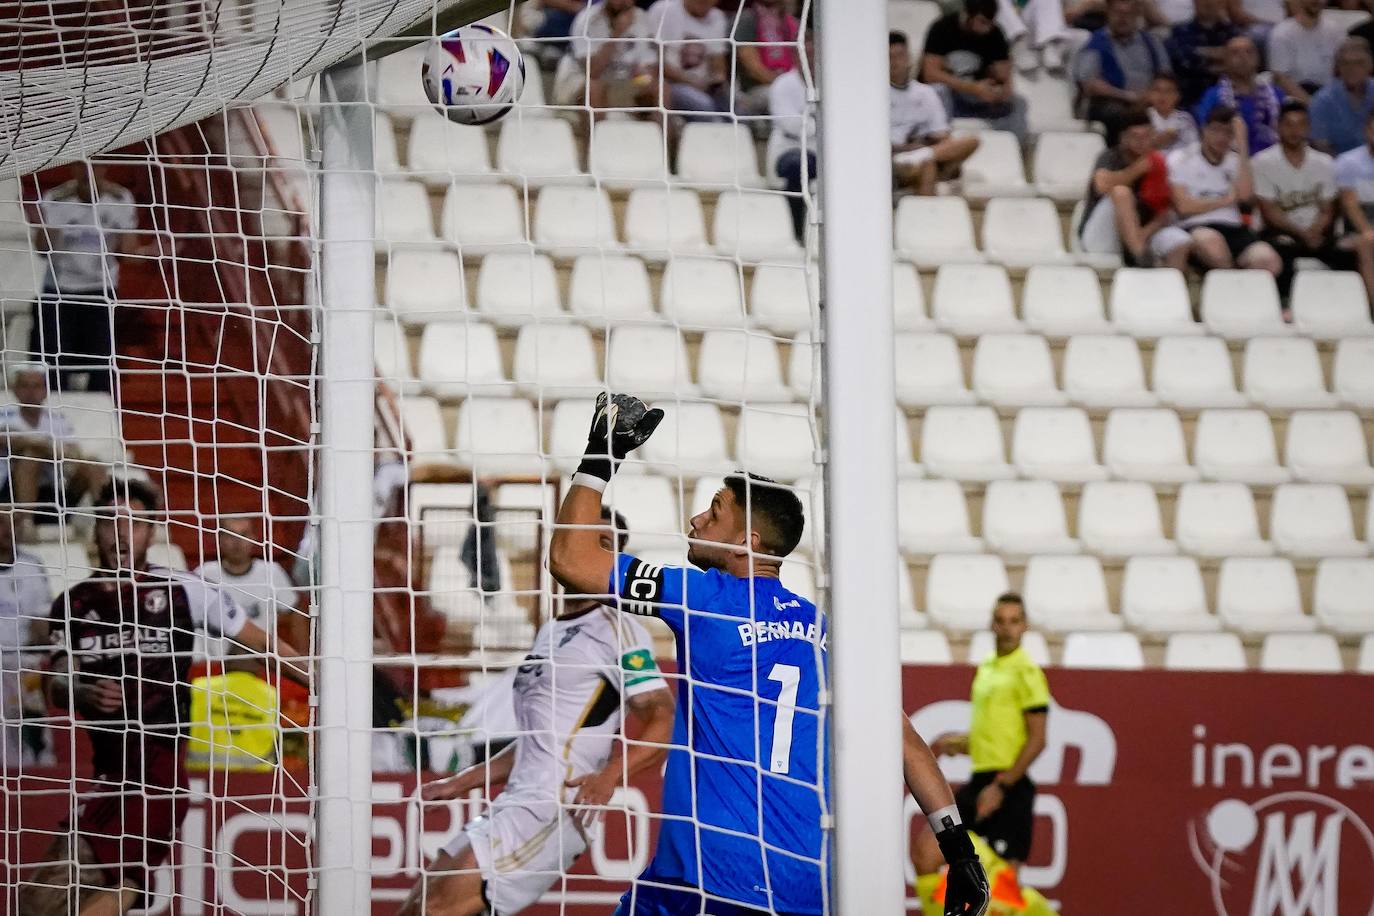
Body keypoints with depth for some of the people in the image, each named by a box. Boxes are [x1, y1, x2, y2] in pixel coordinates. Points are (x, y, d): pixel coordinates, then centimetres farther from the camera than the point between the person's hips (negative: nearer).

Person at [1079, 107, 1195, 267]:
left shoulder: (1157, 164, 8)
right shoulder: (1111, 157, -4)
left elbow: (1165, 212, 2)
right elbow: (1102, 185, -28)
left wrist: (1146, 231, -19)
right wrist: (1136, 170, -16)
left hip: (1139, 235, 4)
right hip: (1101, 239, -4)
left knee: (1181, 242, -23)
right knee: (1121, 191, -32)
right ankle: (1141, 255, -38)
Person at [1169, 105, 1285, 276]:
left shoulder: (1236, 160, 18)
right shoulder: (1180, 160, 8)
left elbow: (1245, 195, -4)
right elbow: (1184, 207, -4)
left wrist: (1241, 145, -2)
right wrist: (1226, 200, 4)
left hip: (1234, 229, 3)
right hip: (1196, 228, -3)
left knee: (1269, 261, -29)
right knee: (1210, 240, -41)